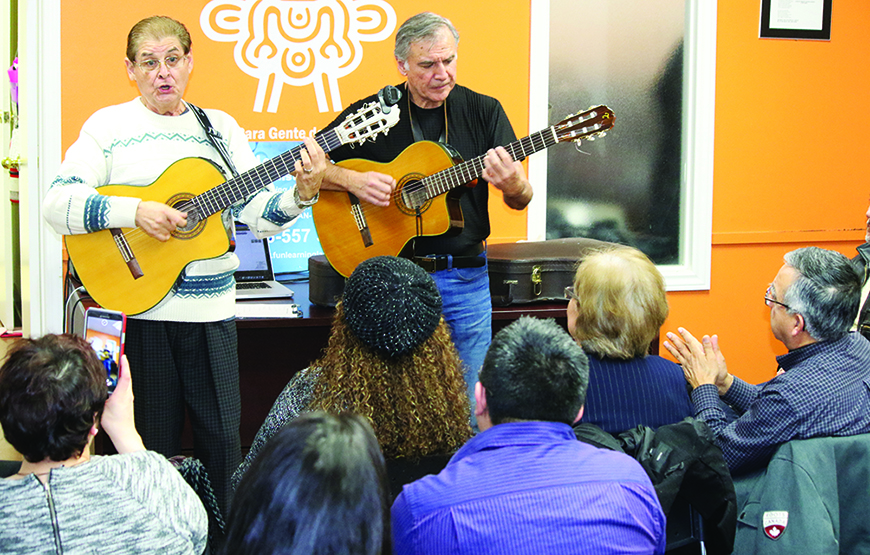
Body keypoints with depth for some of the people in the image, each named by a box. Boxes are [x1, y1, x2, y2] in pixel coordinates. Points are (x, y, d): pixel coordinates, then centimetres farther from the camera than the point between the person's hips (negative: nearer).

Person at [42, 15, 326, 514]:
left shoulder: (221, 127, 11)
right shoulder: (108, 126, 0)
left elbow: (257, 213, 7)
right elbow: (58, 202, -10)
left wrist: (302, 194, -12)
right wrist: (135, 212, -21)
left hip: (212, 310, 3)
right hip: (139, 309, -3)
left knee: (223, 441, 7)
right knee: (154, 446, 6)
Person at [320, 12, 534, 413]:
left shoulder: (483, 111, 3)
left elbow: (521, 201, 1)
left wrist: (512, 184, -22)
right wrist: (351, 180, -15)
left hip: (465, 278, 1)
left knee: (468, 406, 4)